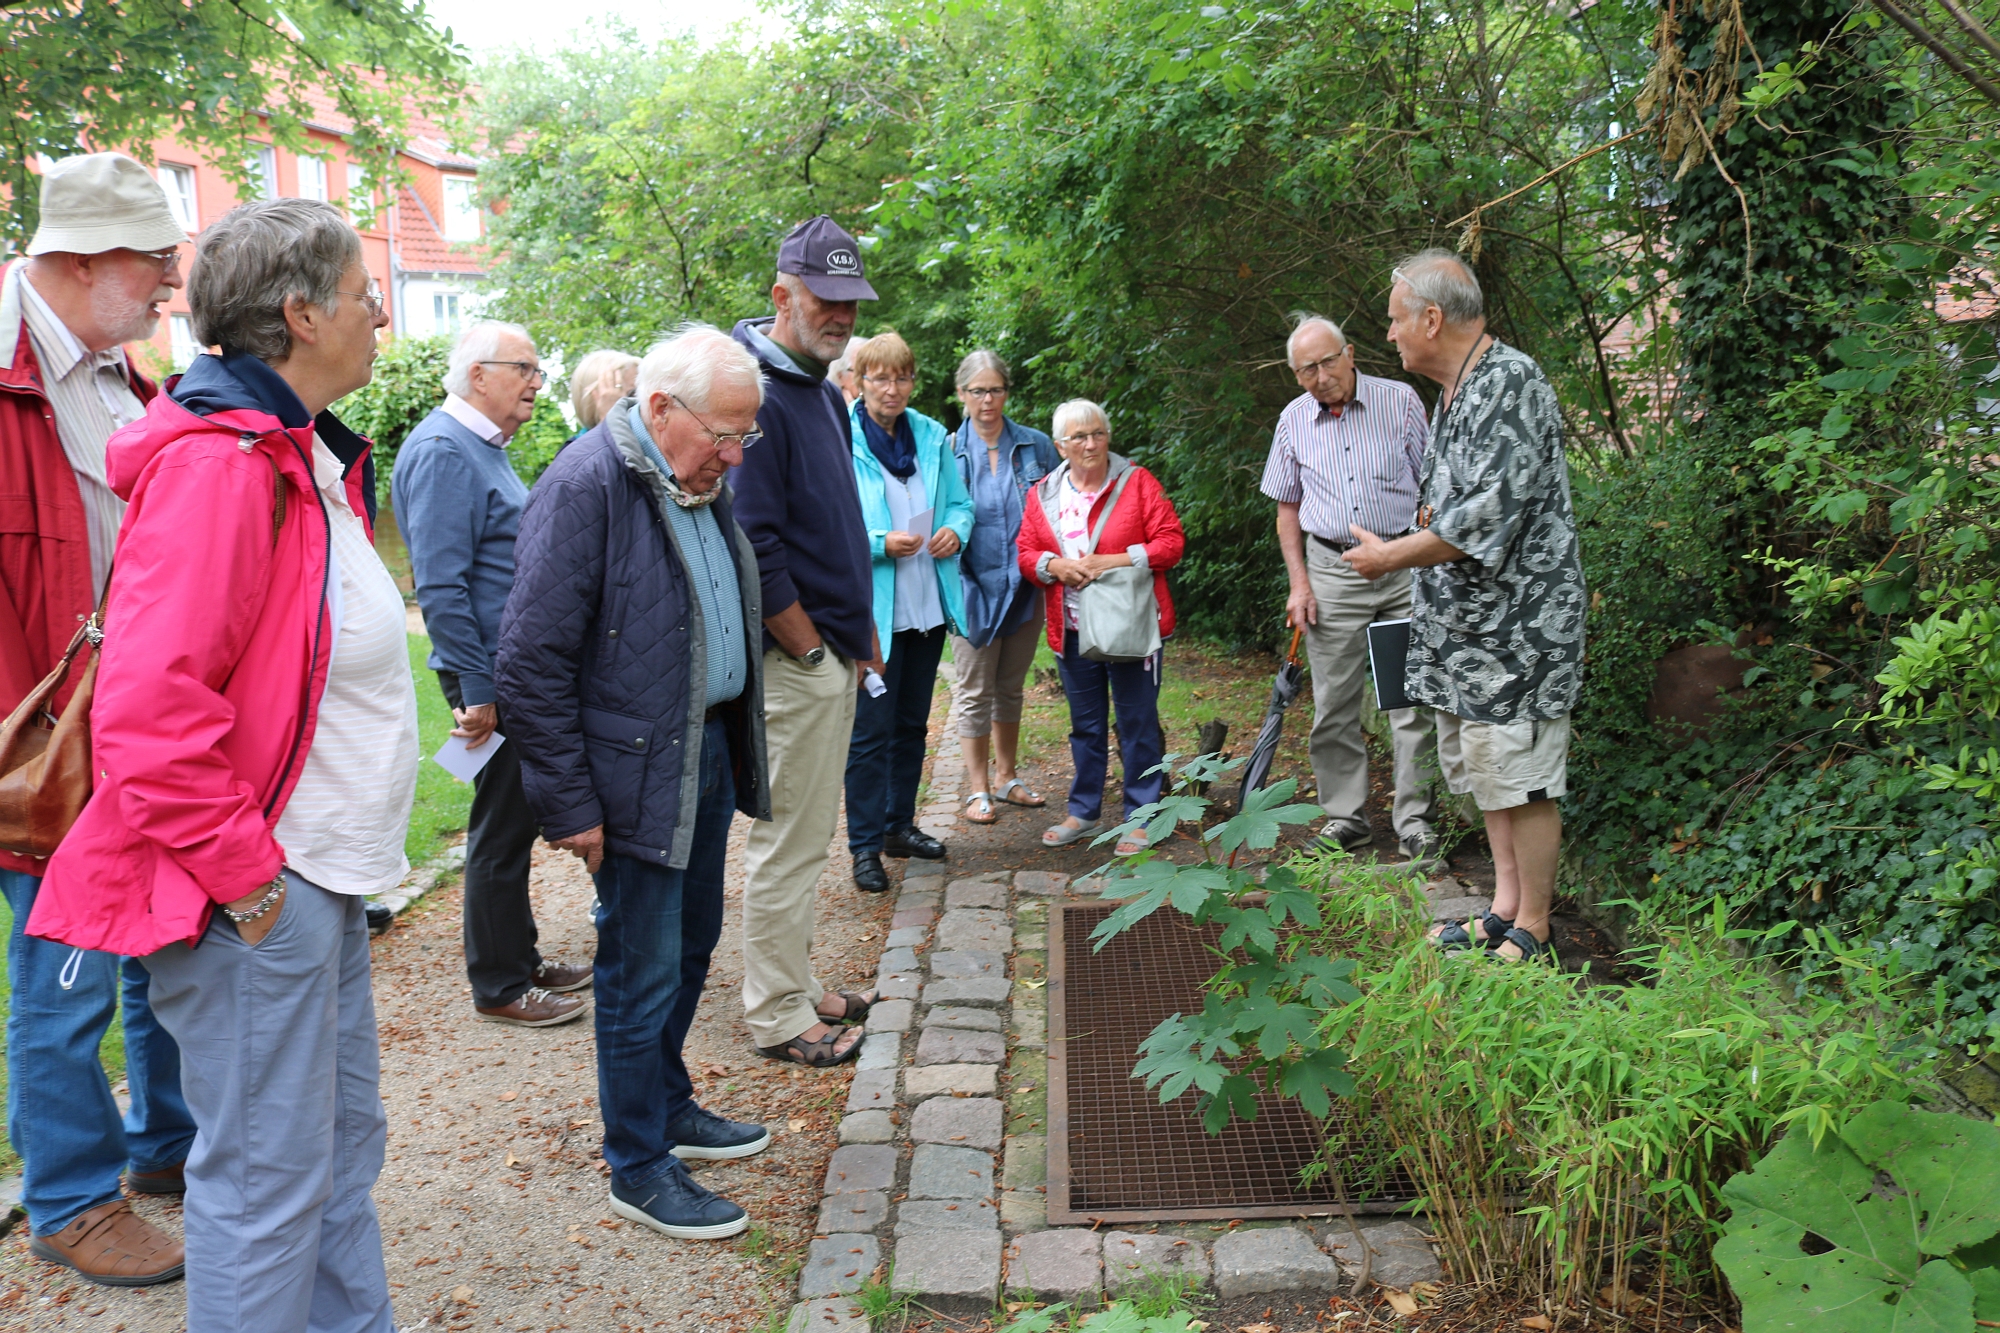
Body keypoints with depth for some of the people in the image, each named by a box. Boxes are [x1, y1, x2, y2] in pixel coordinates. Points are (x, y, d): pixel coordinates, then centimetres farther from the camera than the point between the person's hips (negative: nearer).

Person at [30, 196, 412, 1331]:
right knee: (269, 1179, 4)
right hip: (259, 894, -10)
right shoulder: (218, 463, -19)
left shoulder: (302, 456, 13)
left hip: (321, 874, 10)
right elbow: (149, 708, -26)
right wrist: (241, 873, -18)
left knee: (344, 1144, 21)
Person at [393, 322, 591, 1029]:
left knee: (516, 822, 18)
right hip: (492, 677, -10)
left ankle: (521, 960, 31)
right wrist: (477, 692, -22)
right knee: (502, 829, 1)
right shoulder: (443, 451, -17)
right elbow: (441, 586, -22)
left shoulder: (483, 446, 15)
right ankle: (499, 987, 14)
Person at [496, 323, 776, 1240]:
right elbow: (530, 664, -19)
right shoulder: (586, 486, -18)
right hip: (637, 775, -8)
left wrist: (735, 749, 12)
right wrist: (572, 806, -17)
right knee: (642, 973, 4)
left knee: (692, 942, 21)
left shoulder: (703, 482, 8)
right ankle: (638, 1168, 21)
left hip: (708, 755, 9)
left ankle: (668, 1104, 40)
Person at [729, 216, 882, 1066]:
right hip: (792, 657, -10)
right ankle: (778, 1017, 12)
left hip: (833, 654, 10)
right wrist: (811, 649, -15)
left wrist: (860, 634, 16)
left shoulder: (821, 390, 16)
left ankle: (796, 987, 30)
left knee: (806, 833, 17)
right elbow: (754, 547, -21)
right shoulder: (756, 394, -16)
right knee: (785, 838, 0)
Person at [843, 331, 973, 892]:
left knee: (912, 724, 16)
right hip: (872, 609, -6)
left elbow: (959, 502, 16)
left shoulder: (932, 437, 8)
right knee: (871, 730, -4)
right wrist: (880, 544, -23)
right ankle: (865, 846, 7)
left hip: (928, 605, 6)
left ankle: (900, 825, 30)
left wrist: (955, 529, -5)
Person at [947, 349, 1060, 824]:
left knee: (1010, 686, 16)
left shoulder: (1036, 446, 2)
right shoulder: (948, 451, -3)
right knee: (975, 691, 5)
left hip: (1025, 584, 3)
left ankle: (1006, 777, 30)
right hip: (974, 586, -2)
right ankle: (980, 789, 16)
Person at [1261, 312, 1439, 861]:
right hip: (1332, 572, 2)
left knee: (1412, 700, -1)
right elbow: (1288, 508, 13)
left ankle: (1414, 819, 9)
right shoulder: (1294, 420, 8)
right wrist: (1299, 584, 4)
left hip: (1405, 566, -2)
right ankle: (1346, 817, 16)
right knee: (1334, 706, 4)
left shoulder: (1400, 401, 0)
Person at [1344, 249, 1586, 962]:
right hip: (1464, 626, 10)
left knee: (1520, 780, -2)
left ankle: (1530, 931, 10)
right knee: (1481, 771, 16)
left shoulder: (1512, 382, -17)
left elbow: (1487, 515, -25)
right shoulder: (1455, 391, 14)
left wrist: (1389, 556, -16)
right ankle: (1504, 909, 27)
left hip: (1514, 627, -10)